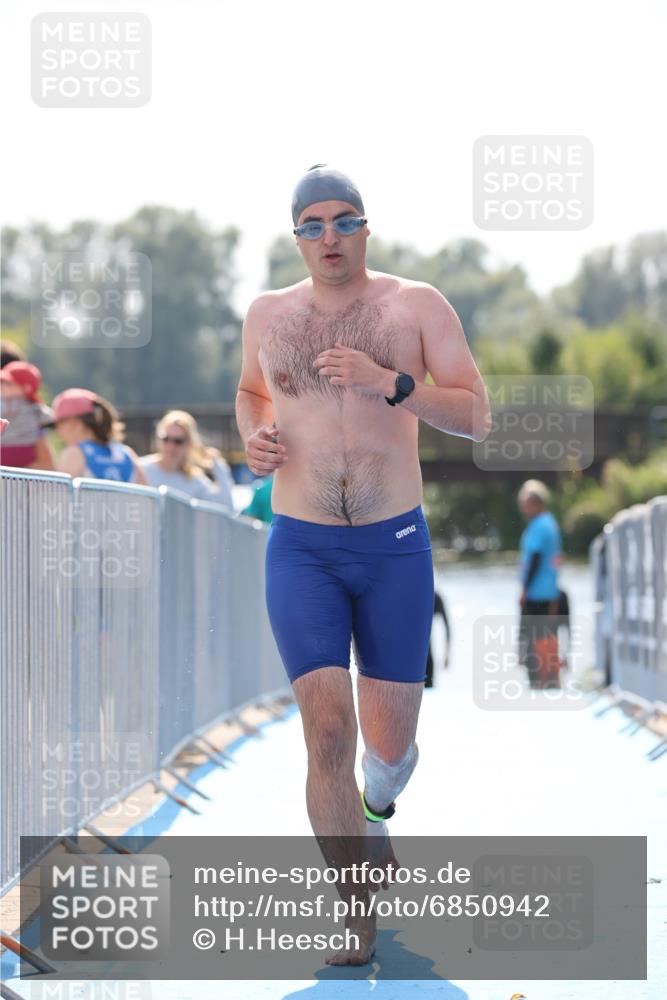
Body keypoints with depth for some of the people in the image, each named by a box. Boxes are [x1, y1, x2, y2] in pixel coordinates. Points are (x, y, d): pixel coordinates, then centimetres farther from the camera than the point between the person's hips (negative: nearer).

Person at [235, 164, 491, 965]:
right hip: (301, 553, 0)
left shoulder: (418, 305, -4)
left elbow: (478, 419, -9)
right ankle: (359, 920, -3)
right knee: (327, 734, -14)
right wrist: (252, 440, 0)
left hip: (396, 548, 0)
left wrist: (387, 382, -25)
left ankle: (376, 807, 44)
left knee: (390, 744, 5)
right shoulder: (269, 313, 3)